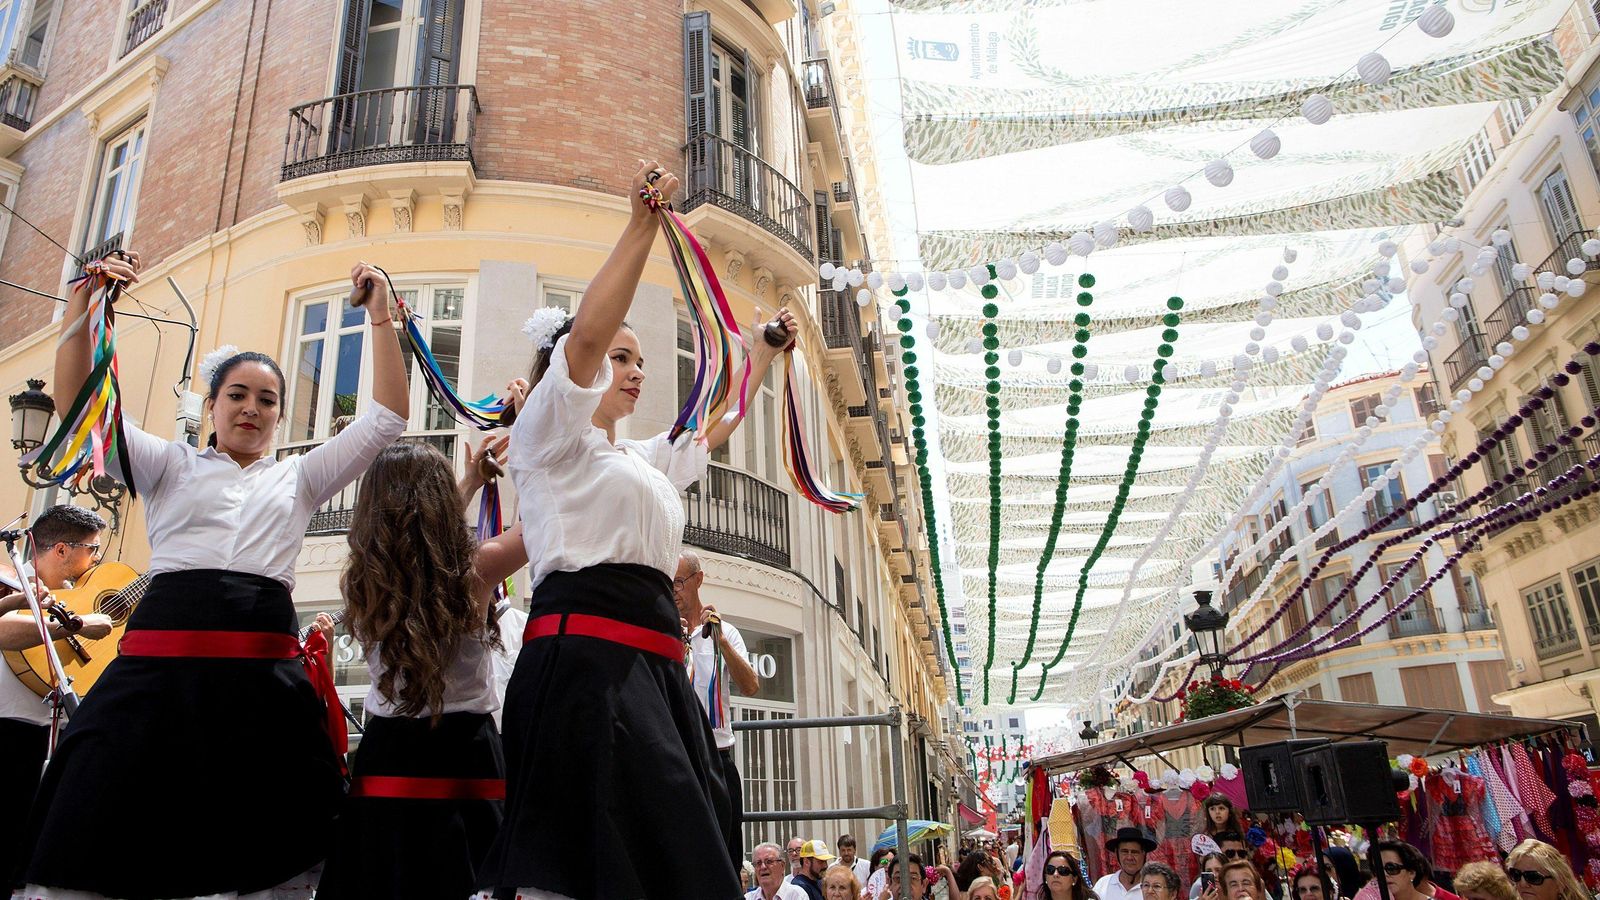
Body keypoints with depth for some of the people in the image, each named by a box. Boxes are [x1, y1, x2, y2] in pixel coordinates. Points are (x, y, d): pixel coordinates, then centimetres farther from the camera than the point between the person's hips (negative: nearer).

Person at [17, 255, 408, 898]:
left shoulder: (298, 478, 19)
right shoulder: (172, 467, 17)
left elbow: (388, 416, 13)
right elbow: (78, 405, 5)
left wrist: (379, 316, 10)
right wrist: (84, 298, -2)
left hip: (265, 670, 1)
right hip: (161, 660, -1)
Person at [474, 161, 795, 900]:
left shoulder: (643, 461, 28)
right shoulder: (550, 431, 5)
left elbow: (716, 427, 41)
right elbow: (586, 332, -12)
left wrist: (765, 354, 44)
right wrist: (642, 224, -15)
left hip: (652, 665, 8)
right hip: (585, 652, -8)